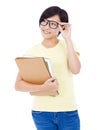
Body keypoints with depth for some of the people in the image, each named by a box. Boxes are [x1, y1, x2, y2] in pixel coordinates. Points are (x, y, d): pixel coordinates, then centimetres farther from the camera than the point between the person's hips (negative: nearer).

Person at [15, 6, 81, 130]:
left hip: (68, 112, 0)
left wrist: (67, 38, -12)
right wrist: (42, 88, -20)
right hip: (41, 113, 0)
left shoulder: (68, 45, 4)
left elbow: (75, 69, -14)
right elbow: (18, 85, -5)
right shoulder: (32, 51, 2)